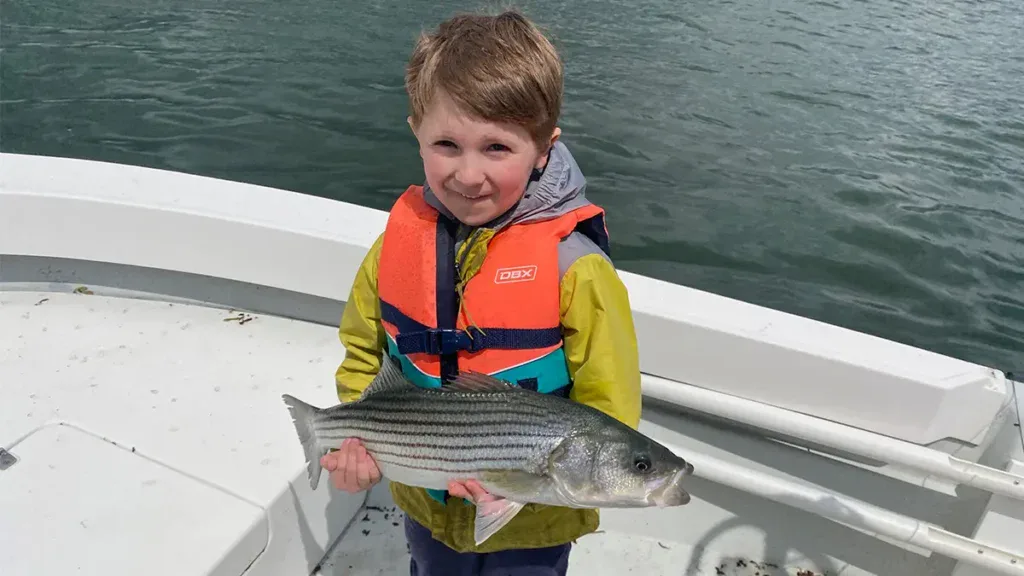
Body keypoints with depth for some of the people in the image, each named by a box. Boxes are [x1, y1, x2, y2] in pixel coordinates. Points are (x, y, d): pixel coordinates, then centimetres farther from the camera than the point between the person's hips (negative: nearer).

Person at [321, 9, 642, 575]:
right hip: (424, 507, 4)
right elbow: (362, 351, 1)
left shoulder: (572, 264, -25)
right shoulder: (400, 237, -14)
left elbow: (607, 413, -19)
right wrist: (358, 439, -12)